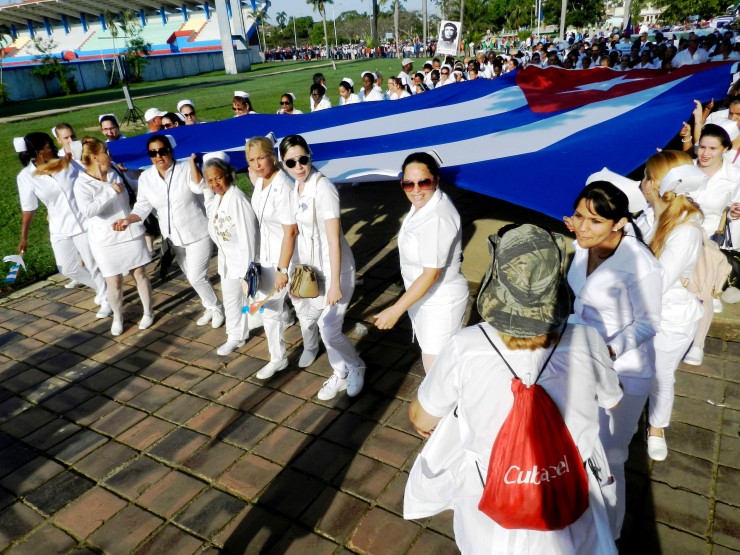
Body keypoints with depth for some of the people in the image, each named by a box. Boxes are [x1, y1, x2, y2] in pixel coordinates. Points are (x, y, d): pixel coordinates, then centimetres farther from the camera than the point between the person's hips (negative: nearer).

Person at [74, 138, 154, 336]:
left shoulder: (116, 174, 3)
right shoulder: (82, 183, -9)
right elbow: (88, 211, -26)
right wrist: (111, 191, -24)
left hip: (131, 233, 3)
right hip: (105, 240, -3)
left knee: (140, 273, 11)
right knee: (114, 282, 4)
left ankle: (148, 312, 28)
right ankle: (117, 318, 27)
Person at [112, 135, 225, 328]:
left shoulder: (186, 169, -15)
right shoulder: (146, 178, -1)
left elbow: (199, 187, -33)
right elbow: (143, 207, -2)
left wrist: (192, 160, -34)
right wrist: (128, 219, -19)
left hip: (197, 233, -5)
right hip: (174, 237, 6)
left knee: (196, 277, -6)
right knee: (192, 277, 16)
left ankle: (216, 308, 18)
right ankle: (210, 308, 36)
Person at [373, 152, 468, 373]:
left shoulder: (437, 219, -31)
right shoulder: (422, 204, -4)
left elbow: (431, 274, -29)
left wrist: (396, 310, -26)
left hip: (440, 302, -9)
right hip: (422, 296, 9)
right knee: (430, 357, 25)